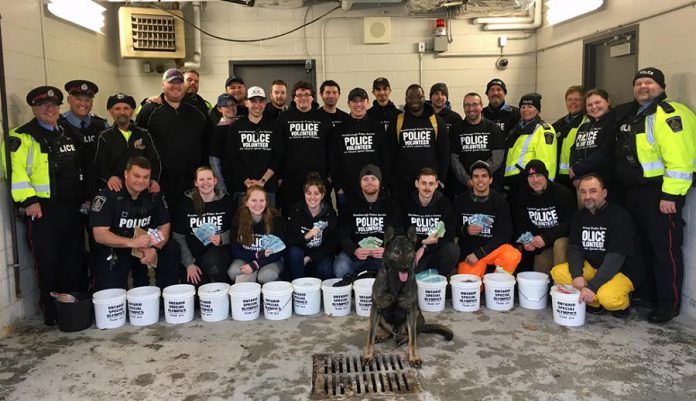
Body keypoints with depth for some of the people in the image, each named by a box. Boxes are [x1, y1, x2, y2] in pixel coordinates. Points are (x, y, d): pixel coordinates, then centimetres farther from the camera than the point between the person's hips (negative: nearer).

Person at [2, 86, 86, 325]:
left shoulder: (69, 133, 16)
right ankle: (51, 312, 13)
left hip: (72, 208, 6)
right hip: (42, 210, -6)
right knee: (47, 263, 1)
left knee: (75, 259, 12)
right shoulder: (21, 137, -4)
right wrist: (29, 200, -18)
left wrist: (83, 196, 15)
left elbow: (80, 165, 22)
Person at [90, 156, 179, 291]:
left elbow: (164, 227, -2)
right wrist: (132, 242, -37)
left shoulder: (154, 195, -4)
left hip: (145, 248, 4)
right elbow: (99, 235, -21)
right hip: (113, 251, -3)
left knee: (172, 249, -21)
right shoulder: (107, 196, -16)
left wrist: (154, 249, -23)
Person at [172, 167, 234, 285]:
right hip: (194, 254, 1)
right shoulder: (187, 202, 0)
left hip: (219, 251, -1)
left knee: (212, 262, -34)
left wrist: (221, 238, -16)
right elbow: (178, 236, 1)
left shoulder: (226, 201, 1)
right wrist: (189, 263, -7)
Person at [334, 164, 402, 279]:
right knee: (340, 269, -29)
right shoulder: (351, 205, 7)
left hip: (383, 251, 0)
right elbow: (343, 234, -2)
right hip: (355, 250, 0)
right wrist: (354, 250, -24)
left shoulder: (391, 205, 6)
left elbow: (398, 234, -2)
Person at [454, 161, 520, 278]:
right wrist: (465, 230, -17)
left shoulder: (499, 201, -4)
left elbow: (505, 234, -8)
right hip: (468, 253, 0)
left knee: (514, 256, -29)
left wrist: (479, 253, -14)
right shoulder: (461, 200, -1)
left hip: (491, 248, 0)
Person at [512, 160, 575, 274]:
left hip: (563, 237, -5)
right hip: (540, 243, 5)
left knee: (560, 244, -35)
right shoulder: (522, 196, 0)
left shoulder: (562, 193, -15)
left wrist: (545, 238, -30)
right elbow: (520, 224, 2)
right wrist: (526, 241, -20)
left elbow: (569, 224, -19)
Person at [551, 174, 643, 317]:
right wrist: (577, 275, -23)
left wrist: (592, 286, -31)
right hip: (591, 267, 6)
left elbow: (616, 256, -25)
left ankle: (622, 303, 2)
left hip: (622, 270, -6)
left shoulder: (620, 216, -18)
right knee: (558, 273, -17)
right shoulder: (579, 216, 2)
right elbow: (574, 248, -3)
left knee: (607, 297, -35)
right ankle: (594, 302, 1)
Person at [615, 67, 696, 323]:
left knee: (666, 250, -1)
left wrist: (670, 195, -23)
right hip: (634, 192, 9)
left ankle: (669, 305, 9)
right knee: (643, 246, 18)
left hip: (660, 193, -9)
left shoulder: (669, 114, -13)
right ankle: (646, 293, 32)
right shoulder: (629, 115, 16)